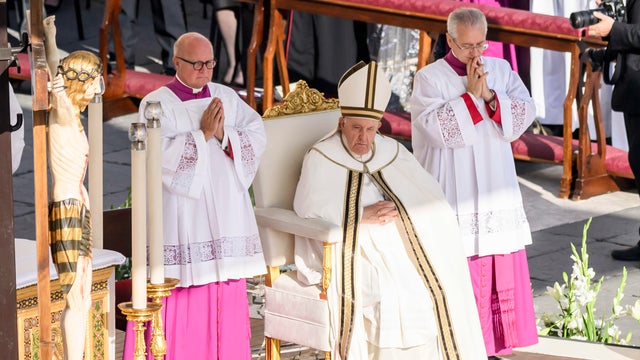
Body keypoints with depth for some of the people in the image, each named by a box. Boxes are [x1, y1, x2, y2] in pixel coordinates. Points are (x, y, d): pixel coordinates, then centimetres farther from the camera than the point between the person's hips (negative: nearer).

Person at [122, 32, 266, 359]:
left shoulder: (227, 97, 11)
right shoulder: (157, 104, -3)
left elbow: (257, 136, 2)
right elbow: (161, 155, -15)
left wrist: (224, 135, -13)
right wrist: (203, 134, -16)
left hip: (225, 211, 4)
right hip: (180, 212, -4)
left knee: (227, 296, 5)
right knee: (181, 295, -6)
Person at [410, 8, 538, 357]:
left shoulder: (501, 70, 8)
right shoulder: (429, 78, -5)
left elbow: (526, 112, -2)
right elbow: (435, 127, -18)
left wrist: (489, 95, -14)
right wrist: (470, 95, -16)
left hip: (497, 194, 4)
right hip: (453, 199, -4)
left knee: (501, 275, 6)